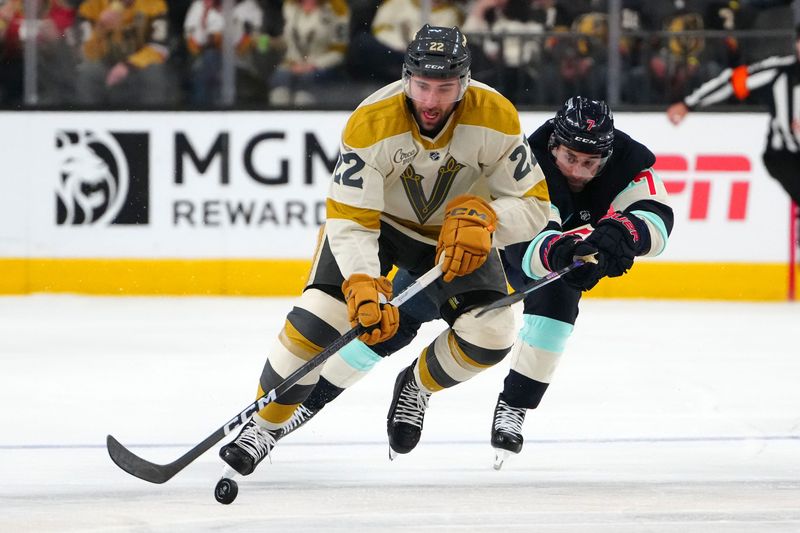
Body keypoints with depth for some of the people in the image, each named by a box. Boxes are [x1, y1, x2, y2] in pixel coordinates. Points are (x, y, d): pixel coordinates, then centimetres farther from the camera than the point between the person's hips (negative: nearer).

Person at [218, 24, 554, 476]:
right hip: (374, 218, -2)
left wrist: (482, 219, -38)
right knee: (320, 316, -21)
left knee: (490, 335, -16)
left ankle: (418, 386, 16)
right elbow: (350, 222, -31)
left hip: (456, 233, 2)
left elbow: (534, 204, -19)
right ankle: (265, 424, -1)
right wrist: (364, 287, -46)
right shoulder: (371, 124, -32)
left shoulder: (496, 118, -27)